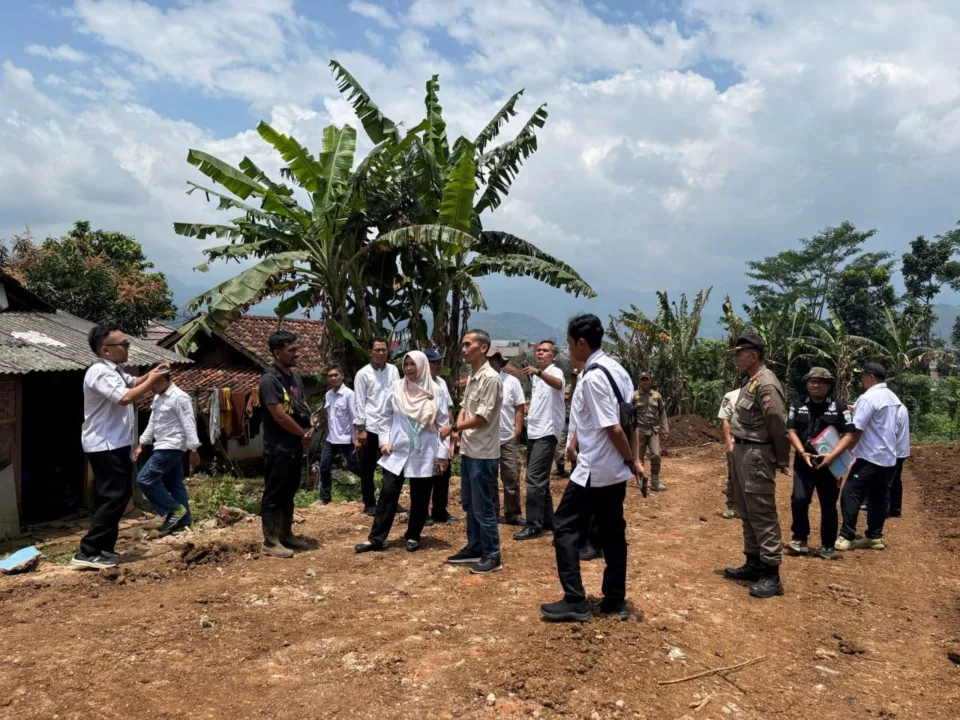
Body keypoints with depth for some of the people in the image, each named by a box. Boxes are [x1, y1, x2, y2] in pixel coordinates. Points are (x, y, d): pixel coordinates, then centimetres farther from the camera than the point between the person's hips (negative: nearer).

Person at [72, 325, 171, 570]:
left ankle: (103, 548, 23)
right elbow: (125, 397, -33)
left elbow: (131, 383, 33)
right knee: (113, 498, -11)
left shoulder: (115, 370, 12)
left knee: (118, 496, 15)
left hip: (116, 444, 11)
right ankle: (87, 552, -7)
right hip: (105, 446, -11)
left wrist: (150, 374, 13)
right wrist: (151, 382, -19)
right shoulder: (100, 373, -20)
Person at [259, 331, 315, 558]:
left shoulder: (295, 376, 11)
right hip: (278, 448, -8)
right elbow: (279, 415, -20)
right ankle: (270, 542, 8)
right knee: (274, 494, 0)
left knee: (289, 493, 16)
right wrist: (303, 434, -9)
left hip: (295, 446, 8)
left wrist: (310, 428, -4)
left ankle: (286, 534, 26)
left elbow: (303, 407, 16)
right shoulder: (269, 379, -16)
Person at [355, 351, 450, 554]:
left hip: (424, 454, -1)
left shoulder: (435, 391, -5)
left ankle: (413, 537, 24)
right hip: (397, 451, 2)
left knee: (419, 498, 8)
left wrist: (442, 454, -5)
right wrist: (384, 441, 0)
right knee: (388, 494, 1)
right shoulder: (396, 388, 2)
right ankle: (376, 539, 8)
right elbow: (387, 416, 10)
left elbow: (443, 423, -2)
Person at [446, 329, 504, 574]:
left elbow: (482, 418, -20)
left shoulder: (490, 378, -18)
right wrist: (459, 429, -5)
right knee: (469, 503, 18)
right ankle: (474, 548, 31)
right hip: (468, 449, 9)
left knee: (483, 506, -1)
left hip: (483, 453, -9)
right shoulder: (471, 377, 11)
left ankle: (492, 556, 11)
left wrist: (454, 428, -11)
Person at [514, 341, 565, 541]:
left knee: (534, 478, -13)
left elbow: (558, 384, -36)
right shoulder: (536, 376, 15)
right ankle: (547, 520, 22)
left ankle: (534, 525, -9)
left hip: (547, 433, -9)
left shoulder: (555, 371, -11)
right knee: (539, 479, 13)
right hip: (534, 432, 9)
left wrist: (538, 372, -51)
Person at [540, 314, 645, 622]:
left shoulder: (592, 377, -20)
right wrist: (631, 461, 12)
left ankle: (575, 602, 2)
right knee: (613, 533, 14)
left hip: (593, 470, -9)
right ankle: (615, 600, 21)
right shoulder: (615, 368, 9)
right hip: (615, 469, 9)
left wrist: (632, 460, -9)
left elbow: (613, 428, -22)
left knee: (566, 529, 0)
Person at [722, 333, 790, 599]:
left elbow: (779, 426, -18)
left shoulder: (766, 384, -17)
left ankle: (771, 574, 1)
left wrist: (782, 461, -12)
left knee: (762, 514, -5)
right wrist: (736, 448, 12)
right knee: (747, 512, 16)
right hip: (742, 452, 11)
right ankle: (754, 564, 27)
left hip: (757, 455, -11)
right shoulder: (751, 382, 14)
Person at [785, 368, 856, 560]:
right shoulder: (798, 406, 6)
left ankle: (827, 546, 18)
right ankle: (800, 540, 5)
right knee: (799, 499, -10)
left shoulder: (839, 406, -1)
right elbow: (791, 431, 2)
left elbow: (849, 434, -5)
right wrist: (803, 453, -13)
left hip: (829, 464, -1)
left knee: (828, 505, 6)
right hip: (803, 462, 1)